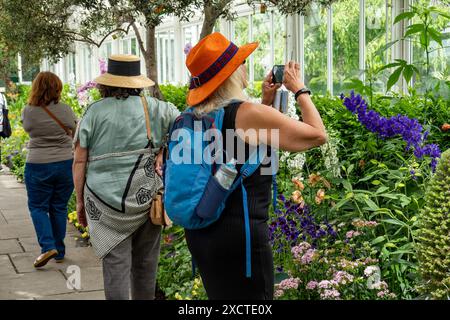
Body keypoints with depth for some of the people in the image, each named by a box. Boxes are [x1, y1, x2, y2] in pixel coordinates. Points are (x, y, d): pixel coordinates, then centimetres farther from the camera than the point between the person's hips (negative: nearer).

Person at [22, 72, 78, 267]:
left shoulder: (28, 112, -9)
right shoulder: (65, 110, -7)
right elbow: (76, 133, 6)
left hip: (38, 165, -2)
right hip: (65, 164, 2)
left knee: (37, 207, 11)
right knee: (59, 208, 13)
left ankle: (48, 246, -5)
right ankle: (59, 252, 20)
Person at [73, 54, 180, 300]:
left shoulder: (94, 112, 0)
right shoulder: (155, 108, 3)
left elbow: (79, 161, 0)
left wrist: (80, 201, 8)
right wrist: (164, 152, 3)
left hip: (105, 200, -1)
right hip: (146, 198, 2)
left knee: (116, 264, 1)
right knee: (145, 263, 13)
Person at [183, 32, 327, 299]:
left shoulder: (199, 116, 7)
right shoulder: (248, 113, -16)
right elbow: (318, 135, -9)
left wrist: (265, 102, 18)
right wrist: (300, 89, 3)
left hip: (200, 233, 8)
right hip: (239, 237, -8)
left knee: (221, 296, 20)